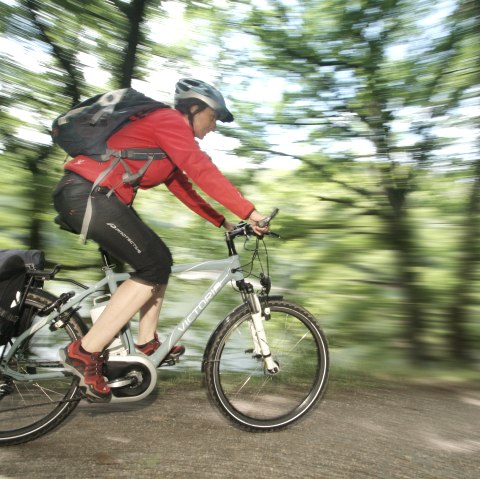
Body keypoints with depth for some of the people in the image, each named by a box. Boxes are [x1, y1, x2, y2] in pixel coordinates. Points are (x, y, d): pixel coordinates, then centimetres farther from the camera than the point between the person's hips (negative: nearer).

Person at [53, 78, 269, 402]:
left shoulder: (166, 135, 23)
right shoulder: (170, 120, -7)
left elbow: (183, 188, 22)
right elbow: (203, 172, -21)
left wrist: (223, 222, 17)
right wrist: (249, 212, -22)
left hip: (86, 196, 10)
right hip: (87, 194, -10)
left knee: (160, 260, 11)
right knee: (154, 266, -12)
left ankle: (147, 342, 19)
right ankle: (84, 352, -7)